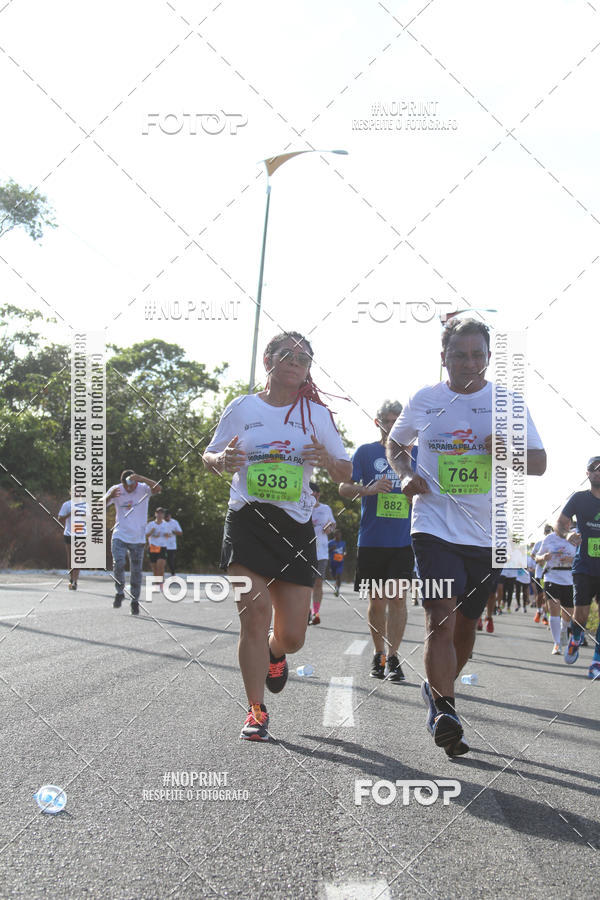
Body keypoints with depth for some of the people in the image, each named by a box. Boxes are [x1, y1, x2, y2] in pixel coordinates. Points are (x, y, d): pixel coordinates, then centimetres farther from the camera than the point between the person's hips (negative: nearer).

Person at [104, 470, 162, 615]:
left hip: (138, 538, 0)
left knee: (136, 570, 3)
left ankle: (135, 601, 18)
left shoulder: (143, 489, -6)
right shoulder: (116, 490, -1)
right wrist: (110, 496, -26)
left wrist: (141, 479, -38)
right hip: (119, 536, 0)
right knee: (118, 564, -16)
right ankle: (120, 592, 8)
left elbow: (158, 488, -26)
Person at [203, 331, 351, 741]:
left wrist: (328, 461, -12)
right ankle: (256, 712, -2)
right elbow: (209, 457, 13)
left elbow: (346, 473, 11)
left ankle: (274, 656, 39)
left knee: (292, 636, 1)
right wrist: (222, 460, -11)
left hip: (295, 526, 1)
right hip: (247, 520, -1)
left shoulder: (317, 414, 8)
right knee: (255, 612, -16)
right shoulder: (243, 408, 5)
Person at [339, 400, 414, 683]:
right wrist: (369, 489, -18)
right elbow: (344, 488, -1)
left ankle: (393, 659, -5)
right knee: (376, 600, 6)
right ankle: (378, 655, 20)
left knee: (397, 597, -7)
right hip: (371, 540, 0)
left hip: (403, 540, 0)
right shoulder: (365, 452, 4)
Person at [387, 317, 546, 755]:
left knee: (466, 623, 13)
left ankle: (437, 687, 37)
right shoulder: (425, 400, 3)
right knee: (441, 616, -18)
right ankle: (445, 711, -19)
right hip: (436, 526, -2)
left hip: (488, 534, 2)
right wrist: (406, 474, -1)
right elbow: (395, 444, 20)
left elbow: (540, 463, 4)